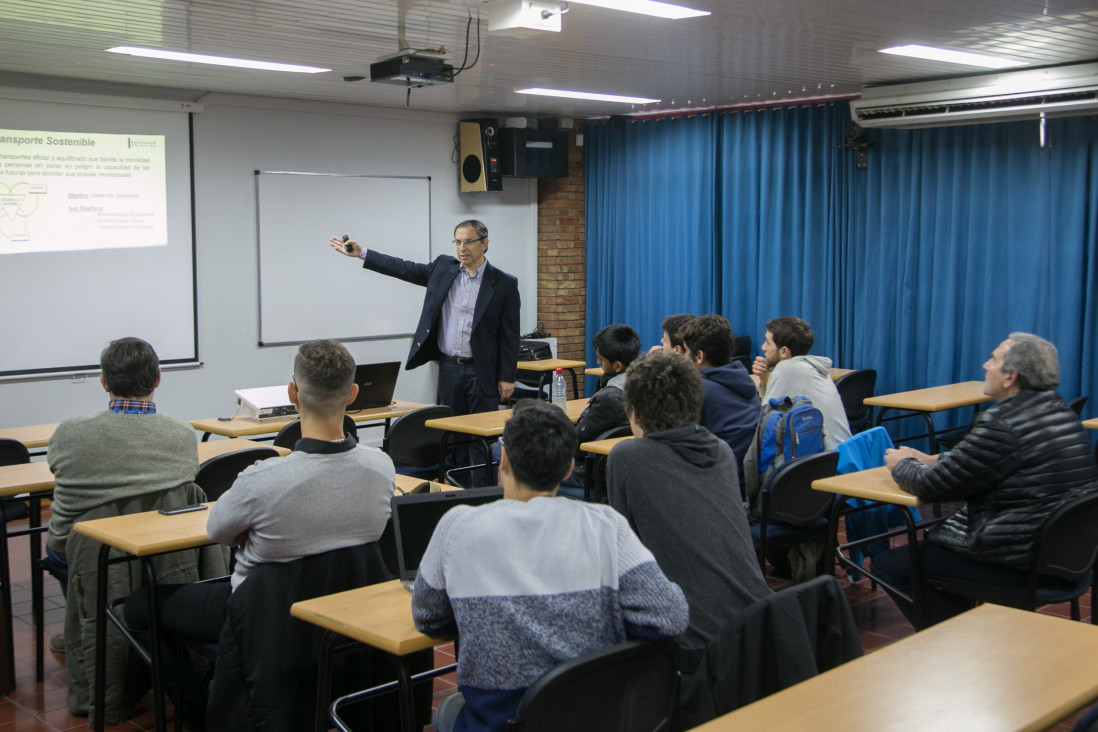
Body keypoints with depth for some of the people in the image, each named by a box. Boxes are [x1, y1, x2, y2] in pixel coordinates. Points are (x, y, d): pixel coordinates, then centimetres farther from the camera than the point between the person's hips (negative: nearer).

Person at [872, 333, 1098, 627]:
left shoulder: (1001, 424, -22)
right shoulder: (1059, 410, 7)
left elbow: (932, 486, -14)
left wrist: (902, 465, 6)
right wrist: (931, 459, 16)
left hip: (1018, 562, -10)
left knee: (889, 566, -4)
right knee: (931, 539, 29)